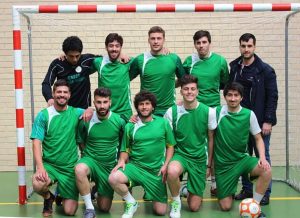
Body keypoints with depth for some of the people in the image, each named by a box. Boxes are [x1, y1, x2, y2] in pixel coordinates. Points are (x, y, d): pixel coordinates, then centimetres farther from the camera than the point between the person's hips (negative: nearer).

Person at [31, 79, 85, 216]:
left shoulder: (75, 113, 1)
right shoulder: (43, 115, -4)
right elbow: (36, 143, -9)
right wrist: (40, 167, -24)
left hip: (70, 167, 1)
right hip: (49, 164, -1)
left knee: (70, 211, -6)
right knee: (37, 185, -34)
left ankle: (61, 195, 30)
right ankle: (48, 198, 4)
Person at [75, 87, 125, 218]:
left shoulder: (119, 121, -10)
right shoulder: (86, 121, -10)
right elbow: (81, 143, 7)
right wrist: (89, 155, 1)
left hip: (110, 165, 1)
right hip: (90, 160, -1)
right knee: (80, 169, -39)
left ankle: (98, 191, 41)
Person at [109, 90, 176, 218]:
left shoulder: (163, 123, 0)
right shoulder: (130, 126, 2)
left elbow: (170, 146, 5)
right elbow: (125, 150, 9)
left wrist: (165, 165, -7)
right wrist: (122, 161, -12)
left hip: (156, 171, 0)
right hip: (135, 166, 0)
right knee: (113, 179, -31)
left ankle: (150, 194, 34)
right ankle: (131, 203, -1)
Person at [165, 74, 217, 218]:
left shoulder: (208, 112, -9)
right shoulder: (172, 112, -9)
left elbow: (211, 139, 2)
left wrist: (209, 165, 6)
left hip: (200, 159, 1)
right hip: (180, 155, -1)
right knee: (172, 171, -39)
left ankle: (189, 191, 37)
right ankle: (176, 202, -8)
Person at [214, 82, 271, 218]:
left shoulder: (249, 114, -5)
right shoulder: (217, 112, -8)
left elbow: (258, 138, 3)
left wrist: (262, 158, -14)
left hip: (242, 159, 1)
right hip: (223, 163, -1)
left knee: (266, 170, -29)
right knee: (225, 207, -2)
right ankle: (217, 186, 33)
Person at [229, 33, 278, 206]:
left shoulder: (265, 70, -7)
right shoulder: (235, 67, 6)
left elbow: (272, 97, -9)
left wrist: (268, 121, -14)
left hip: (260, 121, -4)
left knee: (262, 156, 4)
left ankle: (265, 193, 13)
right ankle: (247, 189, 22)